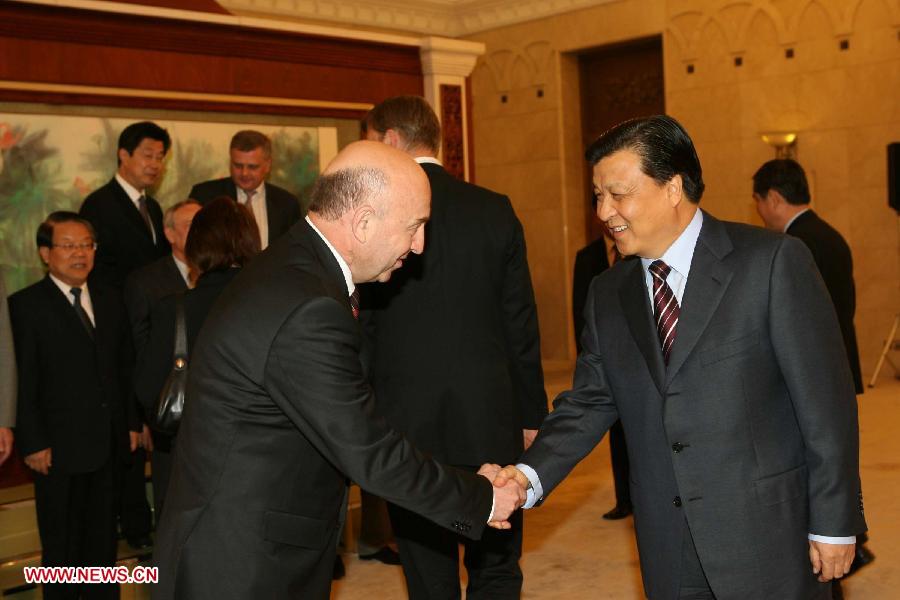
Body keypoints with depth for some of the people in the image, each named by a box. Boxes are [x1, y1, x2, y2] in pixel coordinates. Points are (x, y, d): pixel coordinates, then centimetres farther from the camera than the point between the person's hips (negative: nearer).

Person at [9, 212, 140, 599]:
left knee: (103, 535, 16)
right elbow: (22, 382, -12)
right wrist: (33, 444, -14)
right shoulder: (25, 306, -8)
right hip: (59, 448, -5)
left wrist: (132, 423, 9)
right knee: (62, 542, 9)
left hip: (109, 442, 5)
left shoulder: (109, 300, 9)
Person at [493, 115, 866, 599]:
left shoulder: (772, 261, -9)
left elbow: (825, 399, -9)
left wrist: (835, 522, -9)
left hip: (767, 535, -4)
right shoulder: (607, 294, 6)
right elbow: (588, 404, 5)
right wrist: (530, 475, -12)